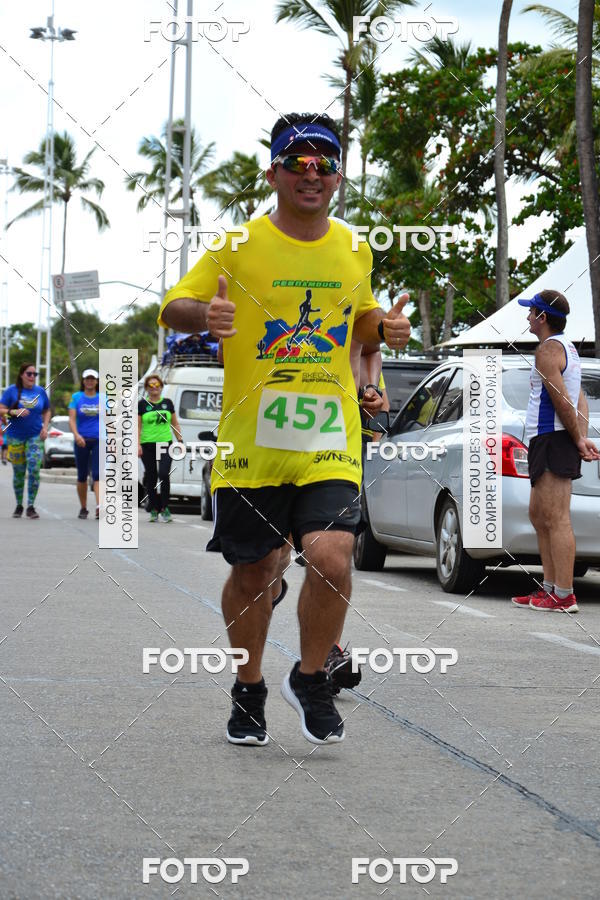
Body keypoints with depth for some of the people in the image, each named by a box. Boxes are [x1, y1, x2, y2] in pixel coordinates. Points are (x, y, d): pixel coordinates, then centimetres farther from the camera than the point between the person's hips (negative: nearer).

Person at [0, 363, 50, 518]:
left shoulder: (40, 391, 6)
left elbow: (46, 411, 18)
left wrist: (45, 427, 2)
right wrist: (14, 412, -22)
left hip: (35, 436, 1)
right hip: (15, 436, -1)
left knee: (34, 470, -13)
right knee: (18, 472, 6)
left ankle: (31, 507, -9)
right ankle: (19, 506, 21)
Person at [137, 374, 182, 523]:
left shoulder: (167, 403, 10)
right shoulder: (142, 404, 5)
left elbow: (175, 424, 16)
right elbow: (137, 426, 3)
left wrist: (180, 440, 9)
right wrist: (138, 444, -7)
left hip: (165, 443, 0)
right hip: (148, 445, 0)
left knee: (164, 474, -15)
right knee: (151, 477, 4)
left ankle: (164, 508, -5)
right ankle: (154, 510, 11)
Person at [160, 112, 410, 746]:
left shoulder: (354, 250, 9)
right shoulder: (238, 245, -1)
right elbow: (173, 308, 2)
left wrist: (384, 327, 3)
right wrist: (205, 316, -21)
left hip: (330, 438, 1)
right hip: (251, 440, -1)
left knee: (331, 558, -17)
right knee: (252, 574, 8)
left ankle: (310, 679, 7)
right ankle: (249, 691, 31)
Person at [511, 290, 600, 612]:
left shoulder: (548, 350, -13)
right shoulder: (566, 347, 19)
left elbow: (563, 402, -18)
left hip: (552, 440, -11)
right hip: (549, 443, 11)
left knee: (556, 519, -12)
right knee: (538, 515, 16)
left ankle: (564, 596, -14)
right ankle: (550, 589, 18)